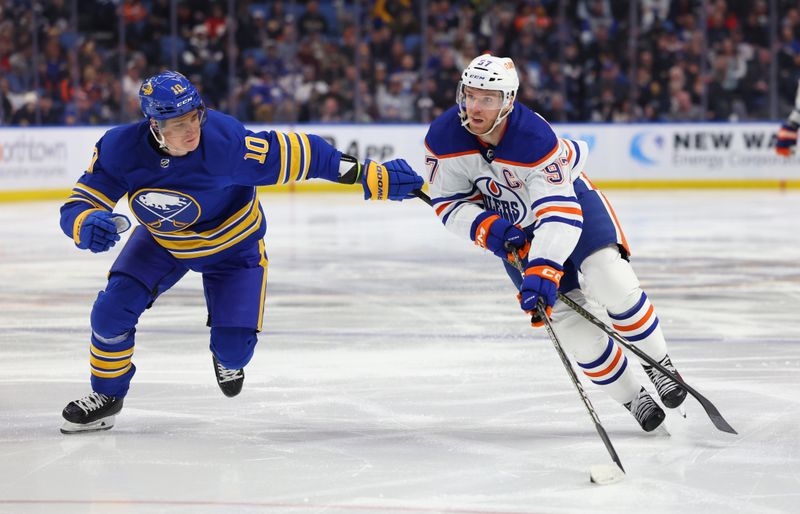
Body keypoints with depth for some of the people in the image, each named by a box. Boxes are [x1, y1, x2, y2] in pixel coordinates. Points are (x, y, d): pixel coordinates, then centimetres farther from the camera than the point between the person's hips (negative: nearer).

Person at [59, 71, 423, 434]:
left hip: (233, 246, -2)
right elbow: (78, 205, -22)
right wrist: (87, 226, -47)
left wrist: (372, 176, -37)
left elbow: (298, 154, -34)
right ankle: (106, 397, 13)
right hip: (161, 242, 2)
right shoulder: (120, 149, -29)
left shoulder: (224, 142, -39)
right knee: (113, 309, -14)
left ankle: (226, 358, 34)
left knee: (235, 347, -7)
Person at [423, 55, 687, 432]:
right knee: (568, 317, -6)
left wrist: (542, 273, -49)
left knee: (612, 283, -24)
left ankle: (657, 362, 1)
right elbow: (448, 203, -11)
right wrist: (487, 228, -29)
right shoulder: (444, 139, -23)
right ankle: (631, 398, 11)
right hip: (515, 230, 3)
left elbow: (559, 214, -40)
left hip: (568, 197, -3)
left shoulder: (536, 140, -34)